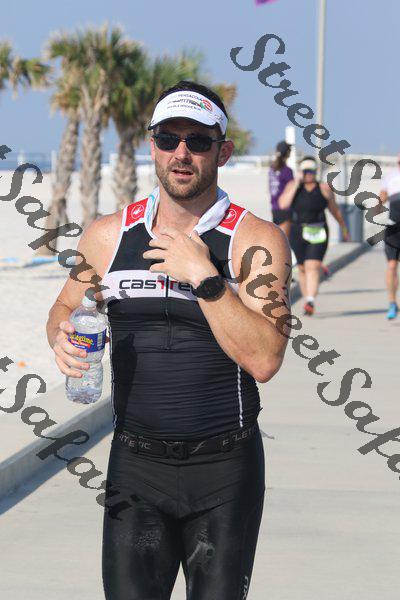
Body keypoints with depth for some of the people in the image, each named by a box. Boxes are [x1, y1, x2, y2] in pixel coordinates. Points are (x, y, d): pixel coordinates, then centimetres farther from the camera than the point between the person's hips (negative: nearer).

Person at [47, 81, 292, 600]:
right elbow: (65, 307, 18)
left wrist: (203, 276, -22)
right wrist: (63, 339, -5)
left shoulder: (257, 241, -7)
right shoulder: (108, 235, 3)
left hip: (225, 466, -2)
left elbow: (264, 359, -17)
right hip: (135, 464, 2)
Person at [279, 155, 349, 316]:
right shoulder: (293, 186, 3)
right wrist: (296, 184, -14)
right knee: (302, 269, 12)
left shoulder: (324, 189, 1)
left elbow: (335, 210, 13)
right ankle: (306, 300, 26)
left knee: (312, 267, -17)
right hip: (298, 234, 3)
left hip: (318, 234, -3)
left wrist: (344, 229, 22)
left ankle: (310, 302, -28)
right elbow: (283, 204, -13)